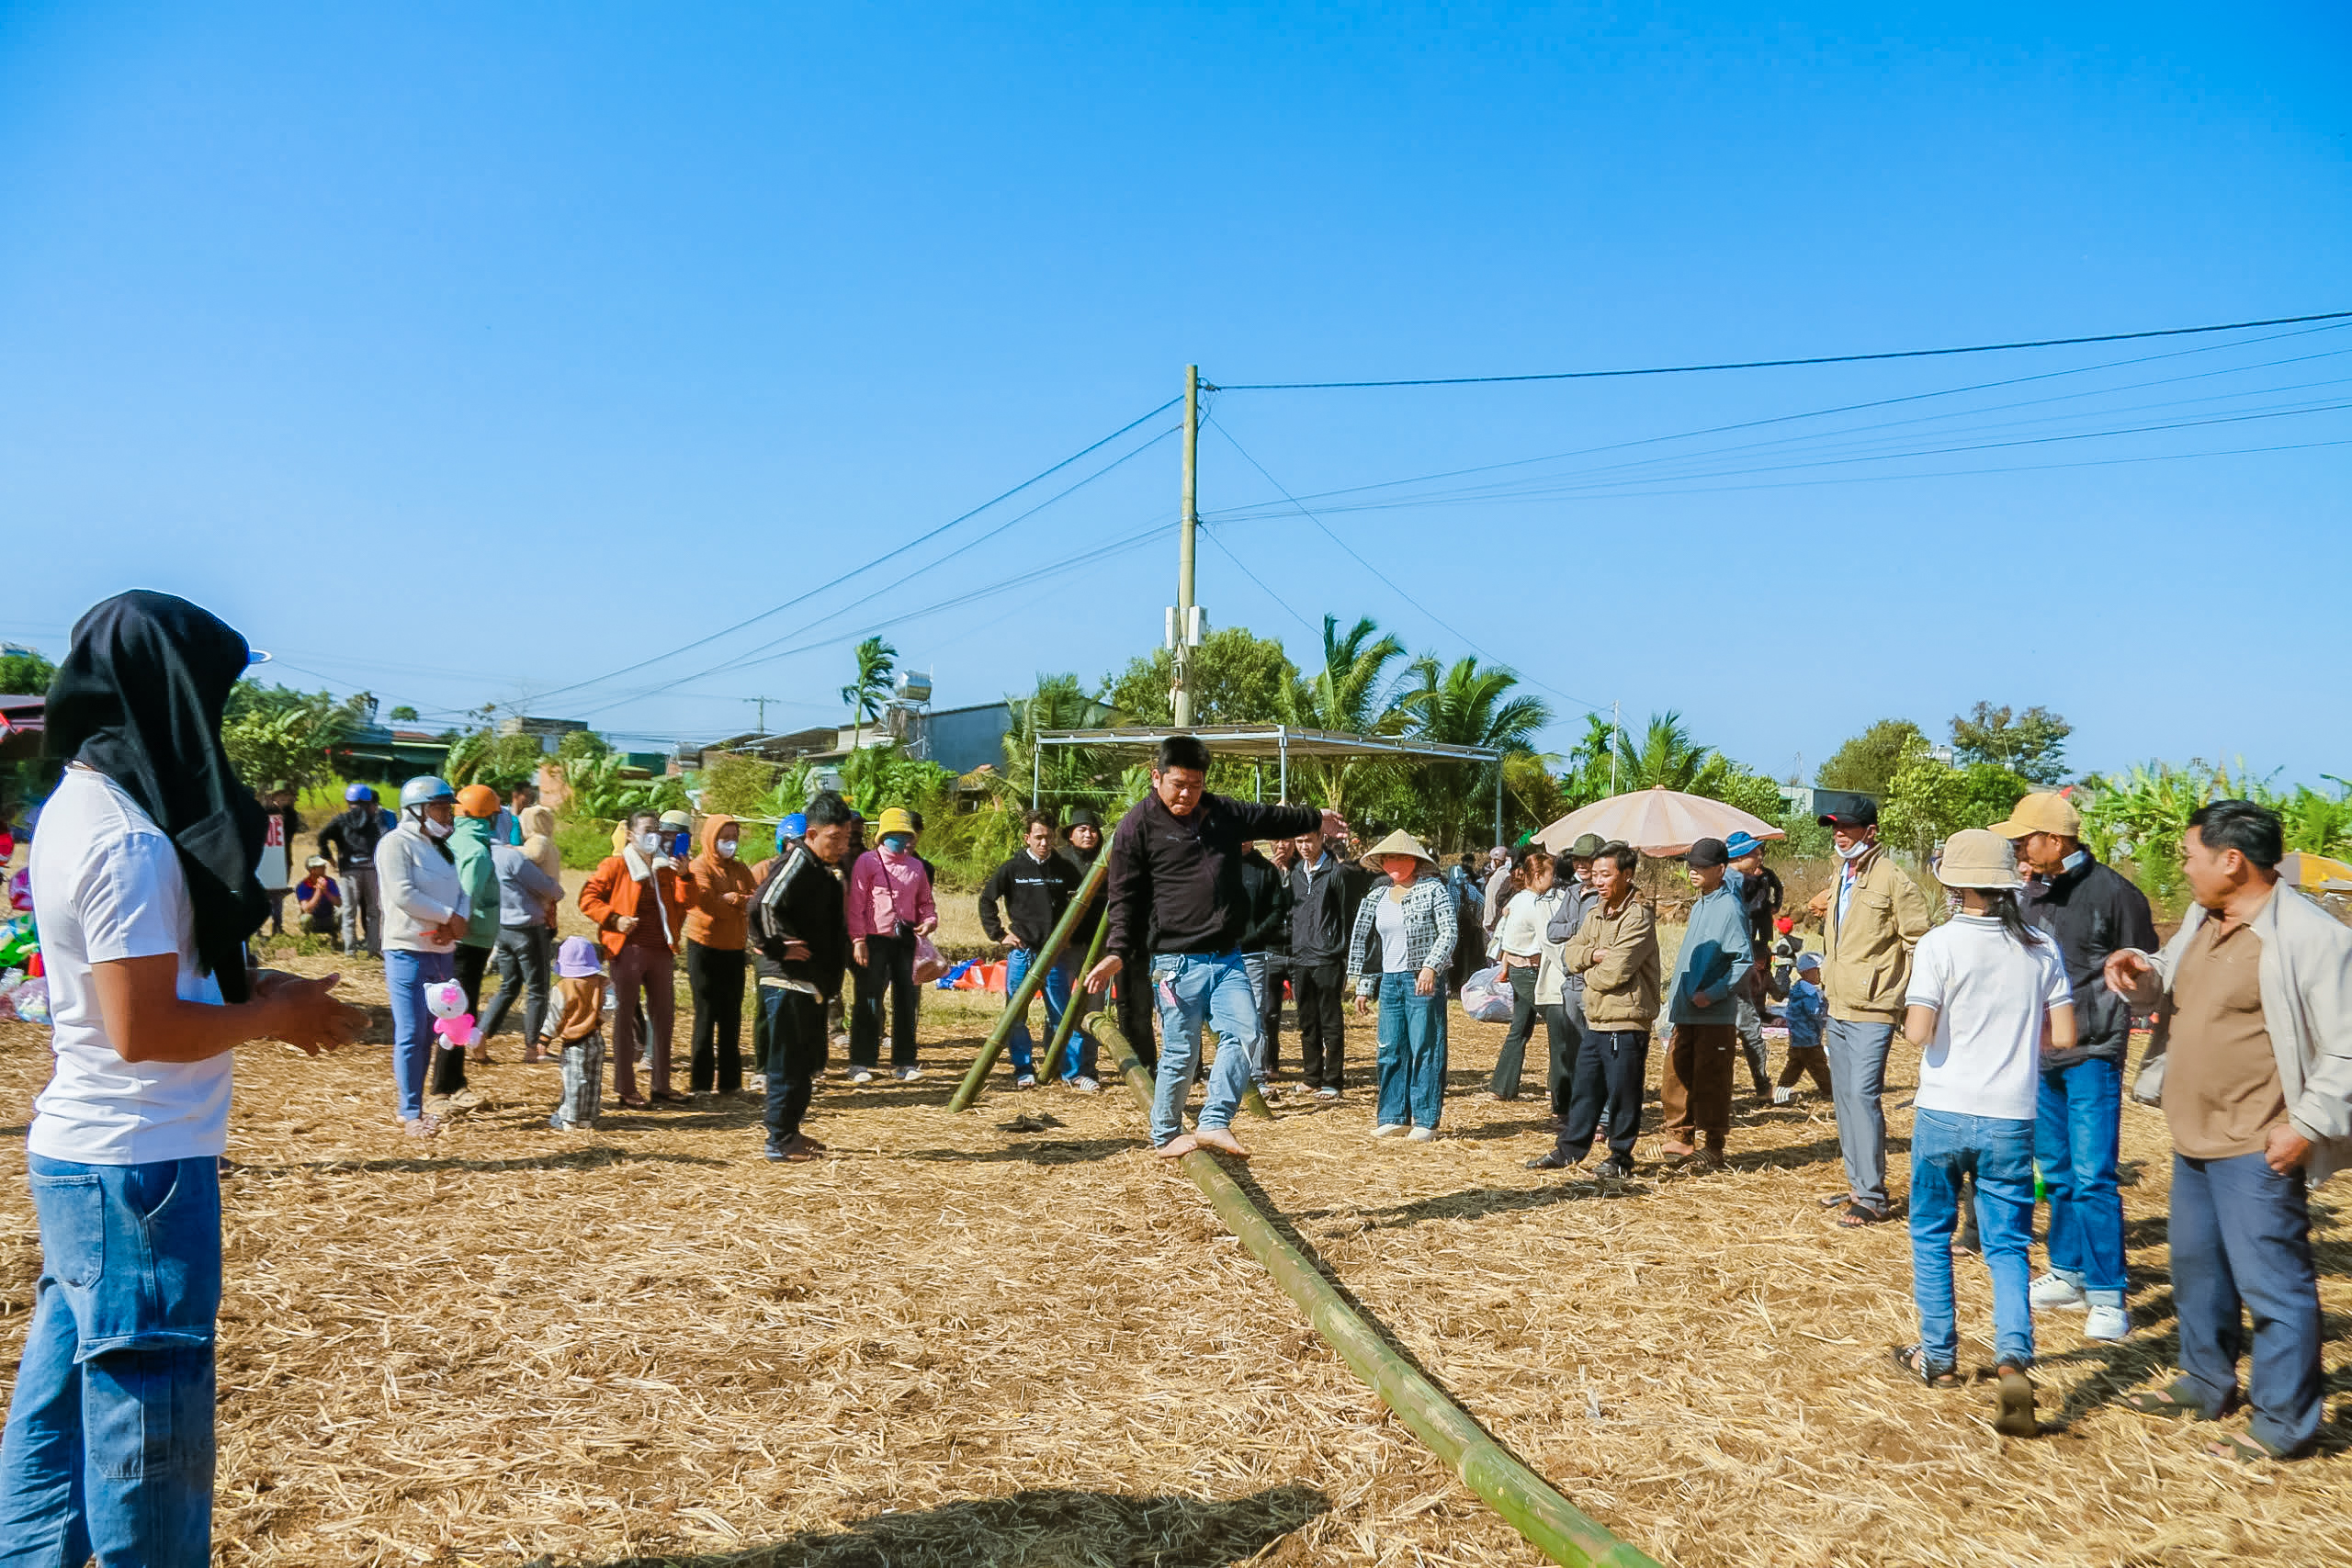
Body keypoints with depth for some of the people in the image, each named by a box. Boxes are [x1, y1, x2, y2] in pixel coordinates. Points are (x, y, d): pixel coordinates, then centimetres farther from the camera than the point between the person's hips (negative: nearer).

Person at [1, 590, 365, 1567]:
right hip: (138, 1166, -10)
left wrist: (252, 988, 6)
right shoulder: (128, 840, -22)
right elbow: (143, 1029, -24)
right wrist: (271, 1017, -10)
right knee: (149, 1419, 3)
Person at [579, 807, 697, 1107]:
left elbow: (686, 902, 5)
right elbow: (588, 897, -5)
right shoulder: (615, 867, -1)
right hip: (628, 950, -6)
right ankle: (625, 1088, 7)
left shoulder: (666, 868, 13)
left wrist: (684, 876, -11)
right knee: (625, 1016, 1)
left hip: (661, 952, 6)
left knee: (664, 1016, 10)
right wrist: (614, 919, -15)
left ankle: (660, 1084, 20)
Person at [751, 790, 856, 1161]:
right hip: (789, 982, -10)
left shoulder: (824, 868, 14)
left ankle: (791, 1131, 28)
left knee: (807, 1062, 17)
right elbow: (761, 907, -30)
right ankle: (779, 1142, 3)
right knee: (788, 1062, -4)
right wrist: (777, 947, -19)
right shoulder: (796, 863, -16)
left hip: (812, 983, 10)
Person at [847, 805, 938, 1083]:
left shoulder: (916, 866, 13)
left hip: (905, 941, 5)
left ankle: (904, 1062, 16)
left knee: (906, 1001, 7)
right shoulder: (867, 861, -3)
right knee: (869, 1002, -2)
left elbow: (924, 901, 22)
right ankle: (862, 1062, 7)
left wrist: (929, 921, 1)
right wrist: (858, 940, -12)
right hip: (875, 941, -5)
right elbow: (856, 903, -6)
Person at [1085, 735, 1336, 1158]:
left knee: (1243, 1033, -11)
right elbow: (1125, 897, -5)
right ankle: (1166, 1136, 18)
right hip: (1176, 960, -5)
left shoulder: (1226, 813, 10)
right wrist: (1117, 953, -14)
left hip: (1227, 957, 5)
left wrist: (1316, 818, 42)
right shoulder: (1137, 826, -5)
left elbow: (1273, 818, 29)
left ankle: (1213, 1124, -6)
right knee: (1180, 1052, 0)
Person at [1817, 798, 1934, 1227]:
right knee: (1844, 1096, 13)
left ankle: (1874, 1199, -6)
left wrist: (1909, 997, -10)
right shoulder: (1841, 879, 15)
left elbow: (1919, 942, -10)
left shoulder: (1892, 880, -11)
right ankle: (1858, 1186, 23)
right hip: (1838, 1009, 9)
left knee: (1862, 1095, -12)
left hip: (1871, 1011, -9)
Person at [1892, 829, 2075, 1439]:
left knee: (1931, 1236, 16)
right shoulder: (2041, 948, -1)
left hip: (1944, 1113, -2)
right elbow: (2063, 1036, 1)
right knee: (2008, 1246, 9)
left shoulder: (1940, 944, -12)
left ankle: (1939, 1358, 23)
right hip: (2010, 1119, 2)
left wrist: (1910, 1019, 3)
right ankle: (2012, 1359, -11)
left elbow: (1918, 1032, -18)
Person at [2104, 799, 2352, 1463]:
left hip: (2257, 1150, -9)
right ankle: (2207, 1384, 36)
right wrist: (2141, 973, 2)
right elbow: (2166, 989, 25)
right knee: (2197, 1266, 20)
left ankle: (2283, 1422, 11)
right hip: (2195, 1138, 9)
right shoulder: (2202, 922, 9)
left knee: (2270, 1279, -2)